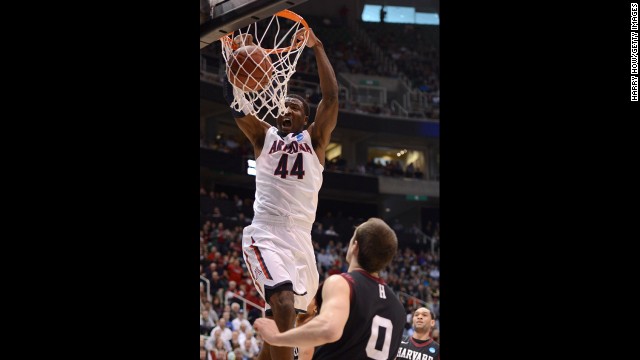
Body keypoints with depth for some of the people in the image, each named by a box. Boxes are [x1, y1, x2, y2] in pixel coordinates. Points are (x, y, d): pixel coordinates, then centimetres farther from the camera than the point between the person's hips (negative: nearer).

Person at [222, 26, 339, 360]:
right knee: (284, 307, -26)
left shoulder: (314, 139, 14)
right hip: (265, 234, -3)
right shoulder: (264, 136, 13)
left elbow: (331, 97, 1)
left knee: (278, 322, 9)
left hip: (301, 238, 3)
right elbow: (237, 100, -1)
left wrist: (317, 48, 0)